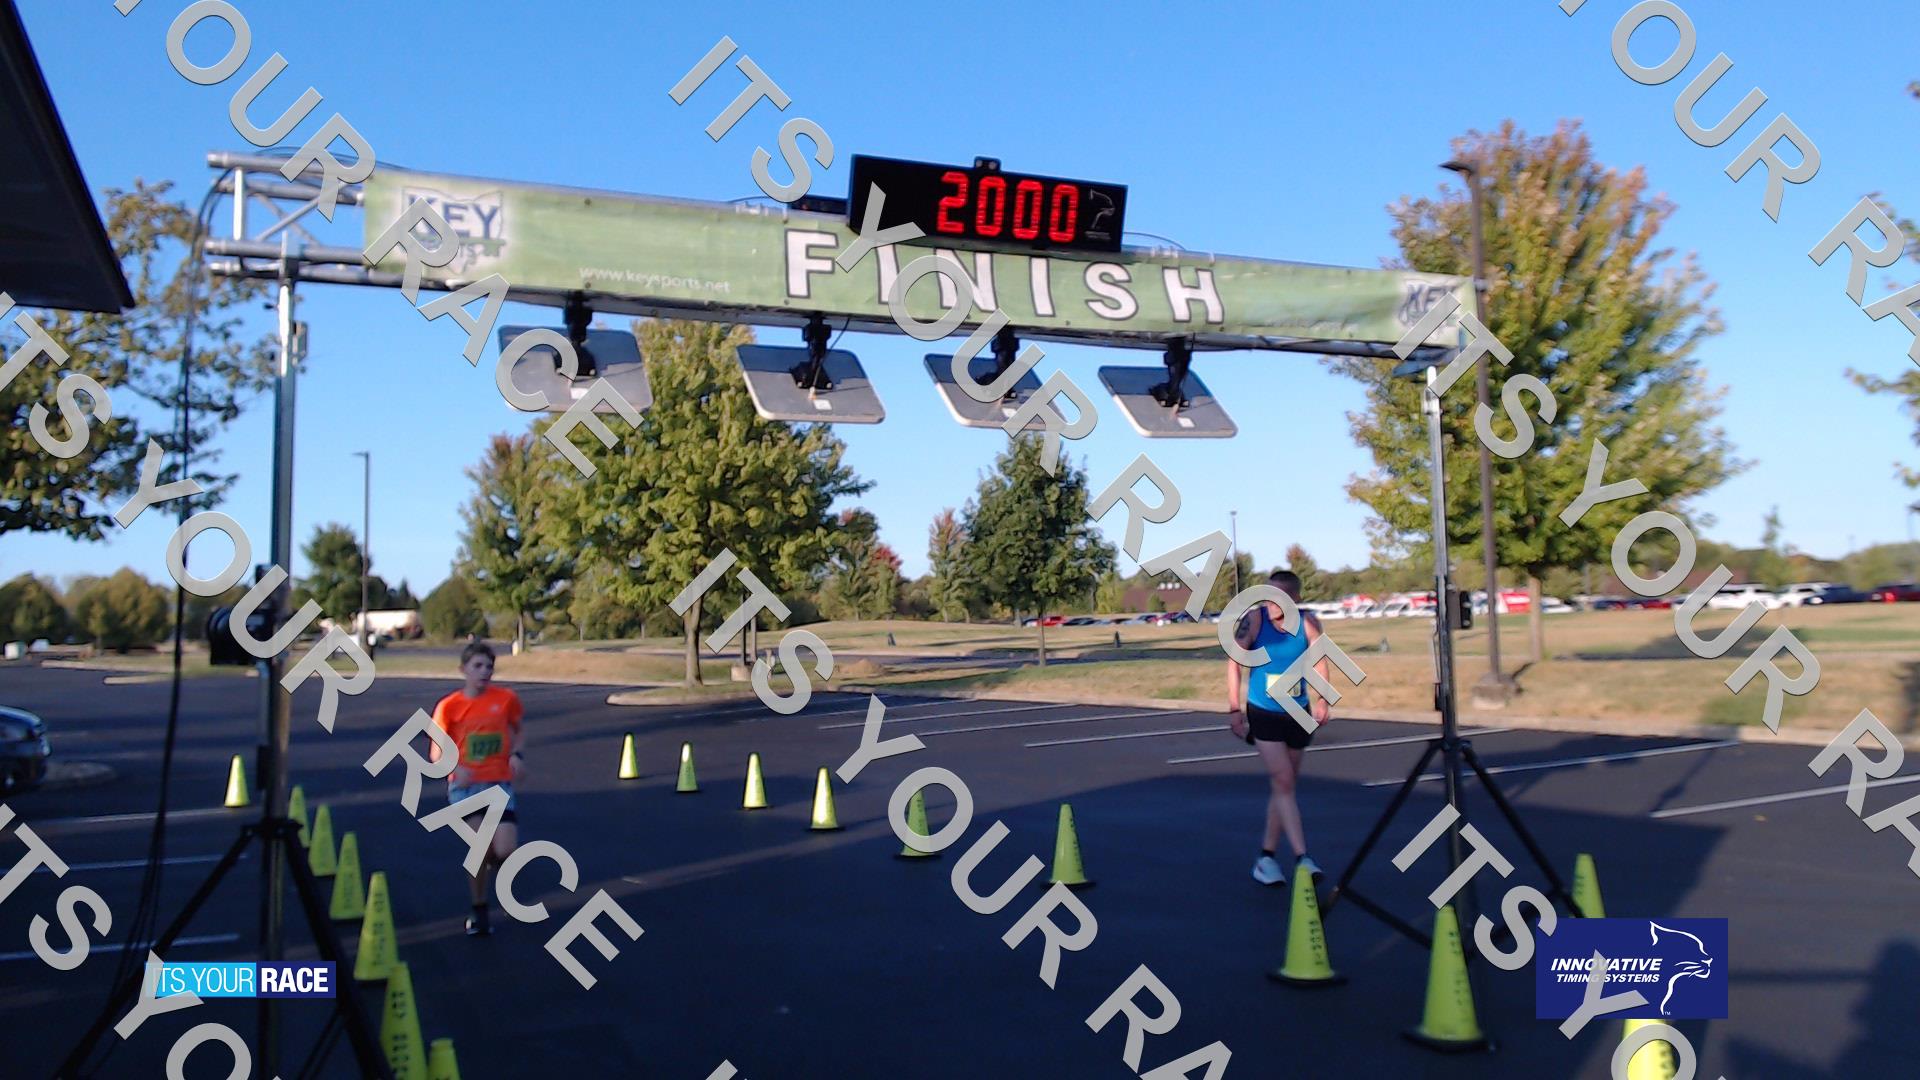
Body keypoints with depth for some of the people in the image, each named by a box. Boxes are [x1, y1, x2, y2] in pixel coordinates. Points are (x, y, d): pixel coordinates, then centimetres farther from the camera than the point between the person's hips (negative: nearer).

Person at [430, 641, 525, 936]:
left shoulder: (507, 699, 1)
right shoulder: (448, 706, -2)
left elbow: (518, 733, 16)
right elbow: (437, 752, 1)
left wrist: (516, 754, -4)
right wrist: (455, 768, -19)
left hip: (499, 784, 1)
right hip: (465, 785, -1)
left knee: (505, 851, -12)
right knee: (481, 847, -13)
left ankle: (491, 863, 28)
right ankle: (479, 911, 10)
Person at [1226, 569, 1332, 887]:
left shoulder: (1307, 622, -10)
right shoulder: (1254, 619, -15)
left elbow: (1320, 658, -2)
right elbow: (1234, 662, -8)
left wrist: (1323, 700, -14)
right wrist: (1234, 708, -9)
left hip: (1297, 715, 3)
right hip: (1262, 714, -3)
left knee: (1283, 785, 11)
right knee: (1283, 781, -14)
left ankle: (1267, 856, 22)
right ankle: (1301, 857, -15)